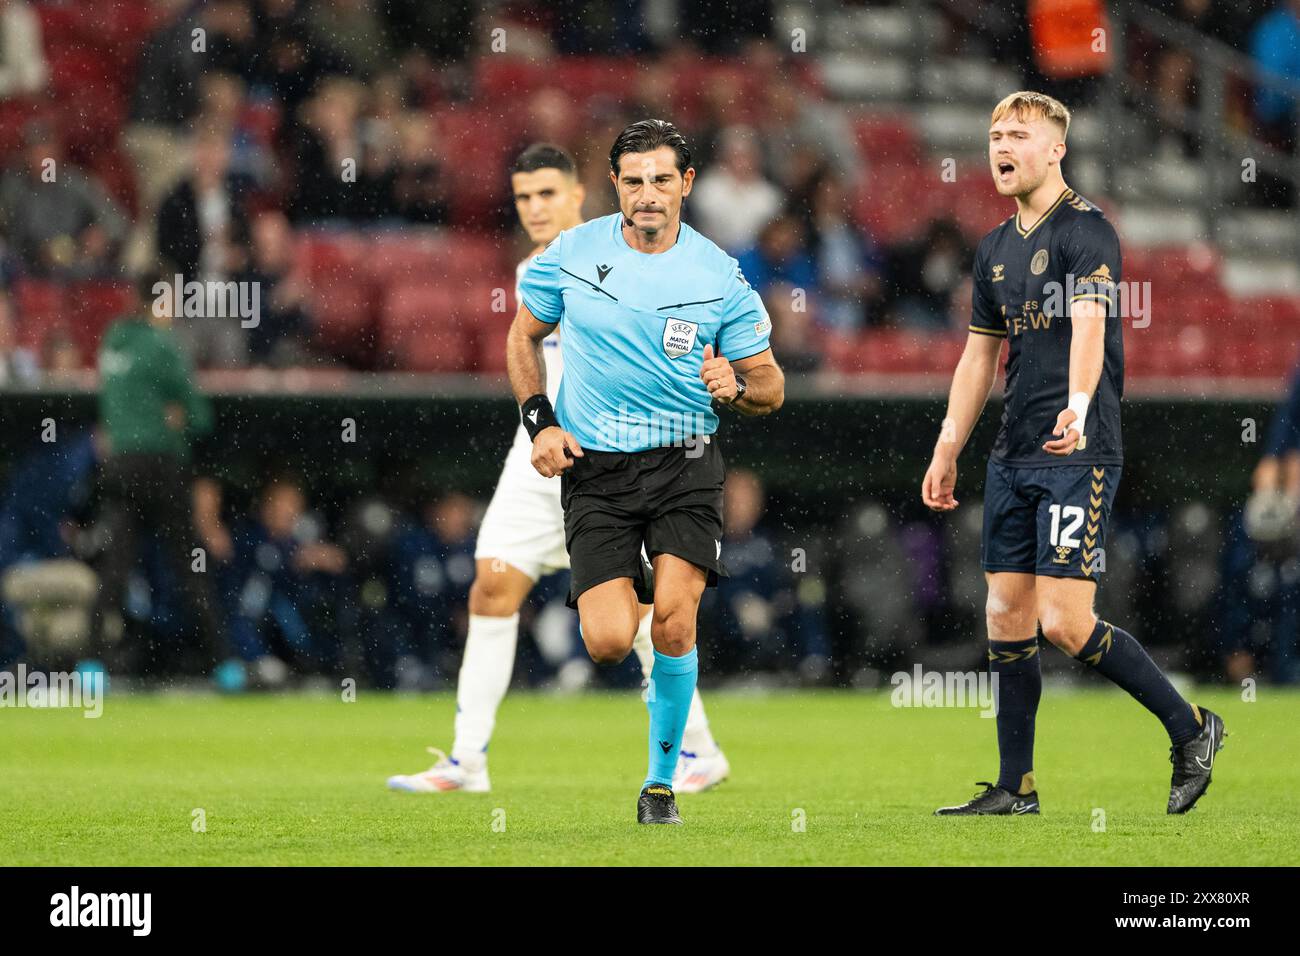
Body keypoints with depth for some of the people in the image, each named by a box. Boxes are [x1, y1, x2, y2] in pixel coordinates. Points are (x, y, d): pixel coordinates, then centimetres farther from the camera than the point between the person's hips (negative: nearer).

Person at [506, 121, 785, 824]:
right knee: (609, 643, -13)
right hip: (592, 469, 1)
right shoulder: (571, 253, -1)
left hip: (683, 461, -1)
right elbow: (524, 334, 15)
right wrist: (539, 421, 2)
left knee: (673, 621, -19)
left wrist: (735, 388, -18)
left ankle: (661, 782, 0)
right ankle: (621, 595, 27)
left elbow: (770, 385, 5)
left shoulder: (720, 276, -3)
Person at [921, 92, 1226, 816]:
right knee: (1007, 619, 6)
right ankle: (1016, 789, 13)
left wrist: (1077, 405, -43)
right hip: (1014, 458, 8)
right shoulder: (996, 249, 15)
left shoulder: (1085, 230, -10)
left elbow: (1090, 322, -26)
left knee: (1065, 622, -13)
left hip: (1078, 455, -8)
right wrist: (947, 450, 21)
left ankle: (1191, 729, 4)